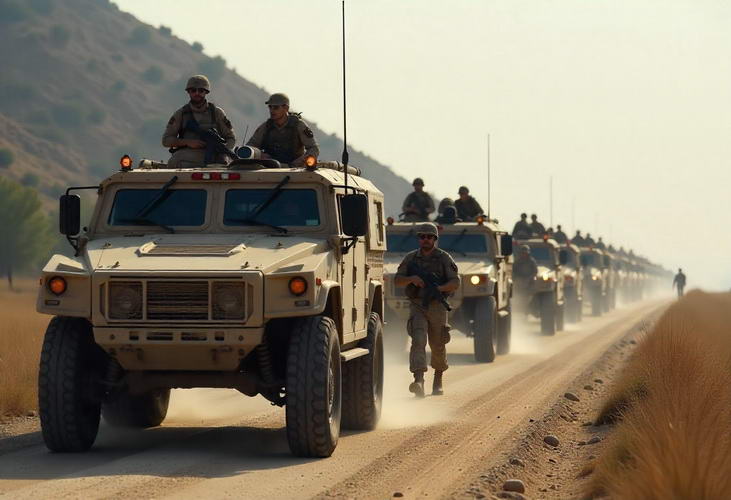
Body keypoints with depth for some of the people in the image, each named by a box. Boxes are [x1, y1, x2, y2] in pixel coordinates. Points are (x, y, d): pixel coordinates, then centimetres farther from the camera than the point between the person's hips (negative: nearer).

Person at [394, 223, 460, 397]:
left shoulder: (444, 258, 0)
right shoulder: (410, 258, 7)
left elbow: (455, 282, -6)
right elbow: (397, 280, 6)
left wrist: (439, 288, -25)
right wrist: (412, 279, -15)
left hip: (437, 306, 0)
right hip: (416, 306, 0)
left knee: (437, 345, 11)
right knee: (418, 341, -19)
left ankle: (438, 379, 36)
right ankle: (418, 381, -32)